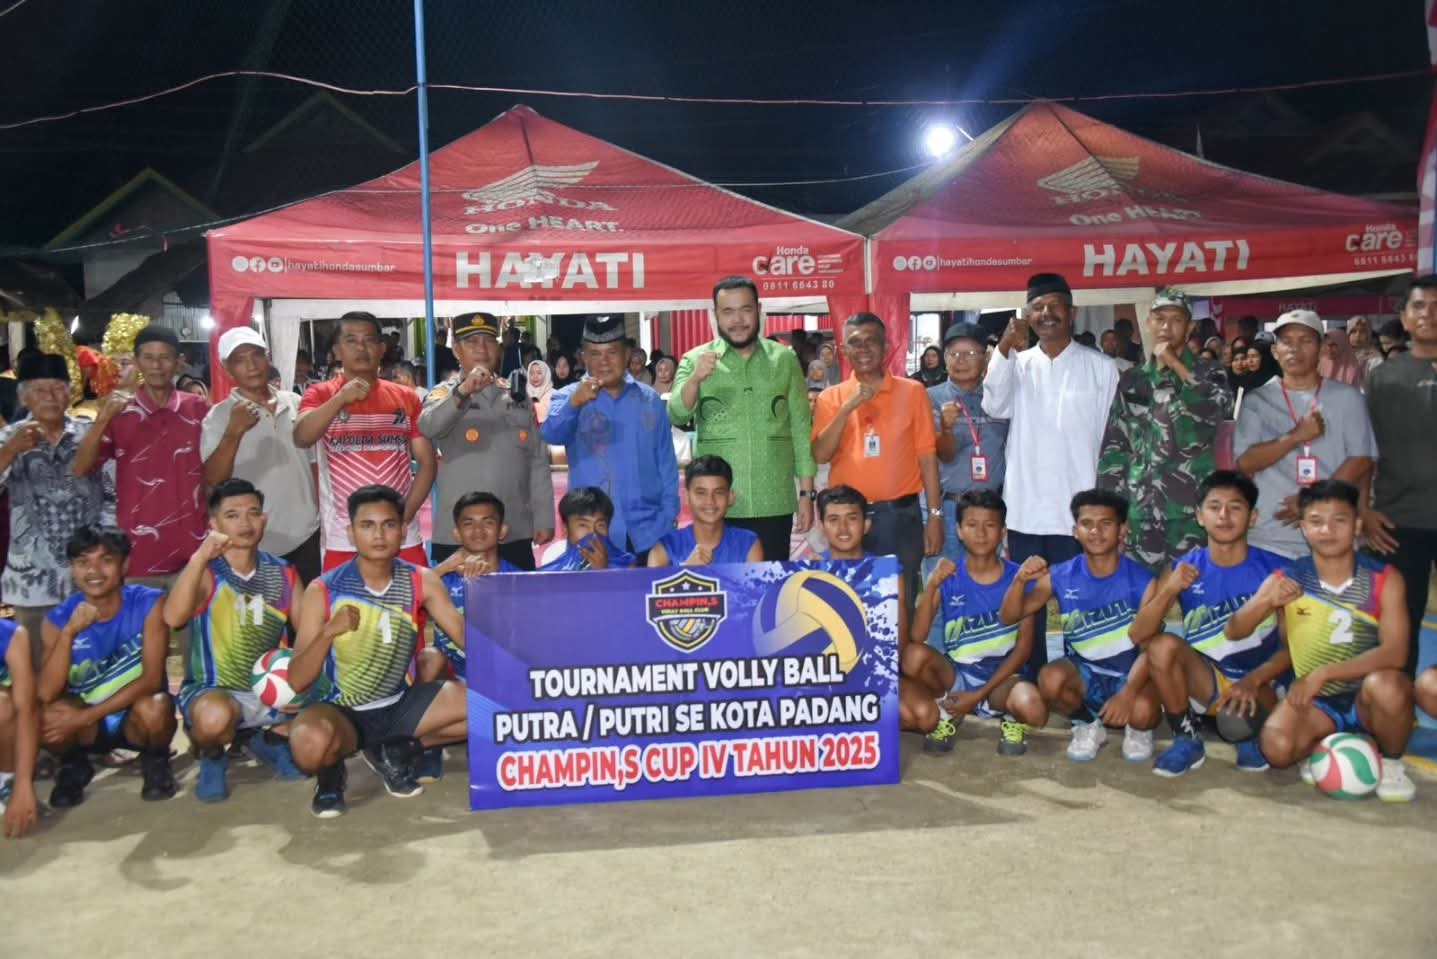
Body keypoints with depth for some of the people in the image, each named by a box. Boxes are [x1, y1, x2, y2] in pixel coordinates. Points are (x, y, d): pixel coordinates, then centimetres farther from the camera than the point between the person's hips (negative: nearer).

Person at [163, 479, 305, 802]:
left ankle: (272, 738, 16)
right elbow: (172, 618, -30)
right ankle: (212, 757, 1)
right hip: (212, 692, -4)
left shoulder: (282, 573, 2)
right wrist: (200, 557, -37)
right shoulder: (205, 572, -10)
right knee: (215, 716, -38)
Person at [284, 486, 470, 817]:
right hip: (343, 711, -3)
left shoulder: (421, 581, -4)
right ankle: (330, 772, 2)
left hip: (401, 704, 4)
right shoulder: (323, 590, -12)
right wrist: (329, 632, -31)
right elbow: (297, 682, -14)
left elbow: (467, 636, -13)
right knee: (310, 742, -38)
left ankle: (396, 752, 5)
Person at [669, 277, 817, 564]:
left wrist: (806, 493, 2)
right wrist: (695, 379, -29)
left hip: (774, 505, 1)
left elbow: (801, 428, 6)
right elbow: (676, 416, -10)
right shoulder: (696, 360, 3)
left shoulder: (785, 359, 5)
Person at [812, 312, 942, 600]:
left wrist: (935, 515, -1)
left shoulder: (912, 392, 3)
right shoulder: (831, 397, 5)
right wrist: (847, 407, -15)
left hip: (901, 514, -1)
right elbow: (821, 455, -7)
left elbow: (927, 456, 2)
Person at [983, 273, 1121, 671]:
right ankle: (1034, 681, 22)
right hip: (1024, 509, 2)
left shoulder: (1101, 367, 4)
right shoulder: (1017, 364, 8)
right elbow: (994, 407, -11)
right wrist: (1004, 347, -18)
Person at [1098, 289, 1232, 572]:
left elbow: (1221, 406, -16)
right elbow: (1114, 448, 9)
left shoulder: (1207, 372, 8)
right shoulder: (1131, 381, 11)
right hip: (1140, 512, 2)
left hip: (1192, 509, -2)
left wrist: (1176, 365, -11)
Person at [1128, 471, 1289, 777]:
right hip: (1205, 680, 2)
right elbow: (1139, 635, -13)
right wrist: (1168, 591, -30)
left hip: (1260, 685, -1)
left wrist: (1253, 681, -25)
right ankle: (1187, 739, -7)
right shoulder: (1182, 569, -4)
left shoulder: (1276, 569, -6)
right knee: (1162, 645, -28)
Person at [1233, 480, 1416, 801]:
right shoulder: (1285, 580, -5)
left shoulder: (1384, 580, -9)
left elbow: (1394, 653, -19)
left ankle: (1391, 763, -3)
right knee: (1277, 748, -27)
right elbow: (1234, 632, -7)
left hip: (1366, 698, -1)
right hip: (1314, 701, 1)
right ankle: (1322, 748, 10)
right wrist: (1268, 602, -26)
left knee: (1385, 685, -35)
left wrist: (1324, 672, -27)